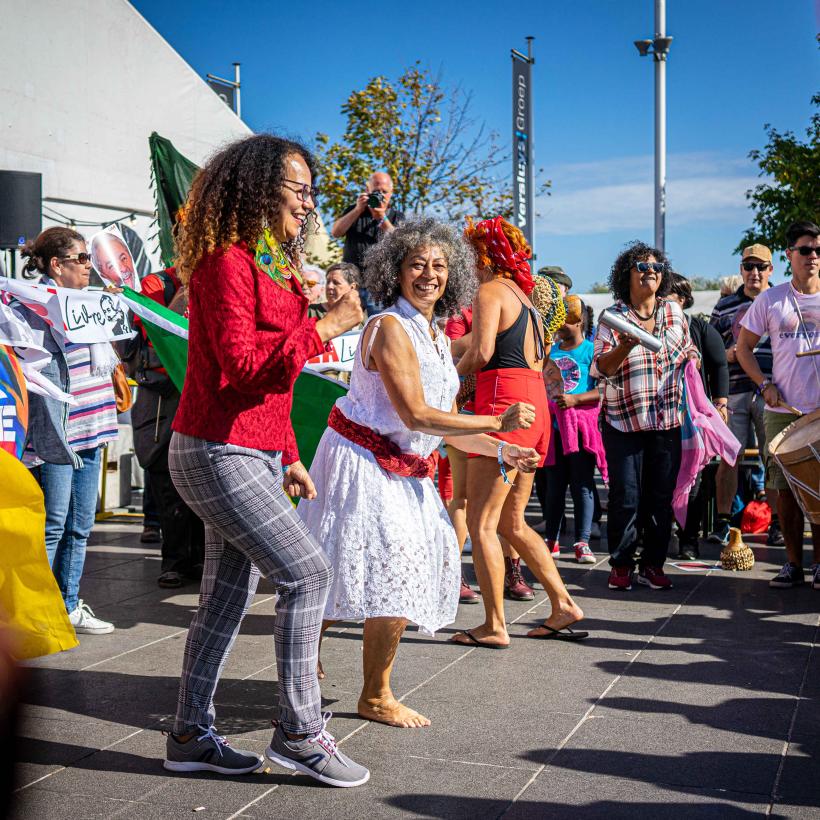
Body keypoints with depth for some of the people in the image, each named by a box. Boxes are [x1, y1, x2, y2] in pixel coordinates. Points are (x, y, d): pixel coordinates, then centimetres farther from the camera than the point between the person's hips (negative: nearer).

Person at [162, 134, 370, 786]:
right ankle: (300, 731, -2)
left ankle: (191, 736, 20)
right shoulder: (227, 262, -13)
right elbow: (240, 364, -22)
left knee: (228, 595, 11)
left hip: (255, 452, 10)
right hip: (218, 452, -10)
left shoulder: (270, 265, 17)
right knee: (307, 572, -12)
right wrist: (322, 329, -19)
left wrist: (287, 458, 19)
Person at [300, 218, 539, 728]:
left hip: (403, 470, 9)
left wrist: (503, 452, 5)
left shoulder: (439, 340, 12)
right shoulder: (390, 328, -16)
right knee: (394, 570, -9)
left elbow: (447, 426, 15)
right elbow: (416, 415, -24)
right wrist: (498, 423, -20)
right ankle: (376, 696, 8)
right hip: (364, 462, -9)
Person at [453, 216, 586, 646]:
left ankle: (494, 626, -4)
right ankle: (563, 605, 17)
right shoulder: (523, 295, 21)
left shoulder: (490, 292, -6)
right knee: (512, 522, 16)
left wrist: (453, 373, -1)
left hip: (505, 404, -9)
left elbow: (481, 353, -20)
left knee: (481, 523, -5)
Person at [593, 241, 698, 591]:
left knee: (661, 497, 5)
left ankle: (653, 565, 15)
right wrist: (624, 347, -27)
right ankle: (621, 565, 11)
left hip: (667, 421, 3)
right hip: (623, 421, -3)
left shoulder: (674, 311, 8)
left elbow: (688, 354, 20)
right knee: (625, 498, -2)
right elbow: (600, 368, -10)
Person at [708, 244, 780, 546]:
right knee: (728, 458, 0)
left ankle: (777, 523, 12)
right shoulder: (724, 306, 13)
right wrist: (726, 355, -5)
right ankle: (722, 522, 8)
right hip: (733, 392, 1)